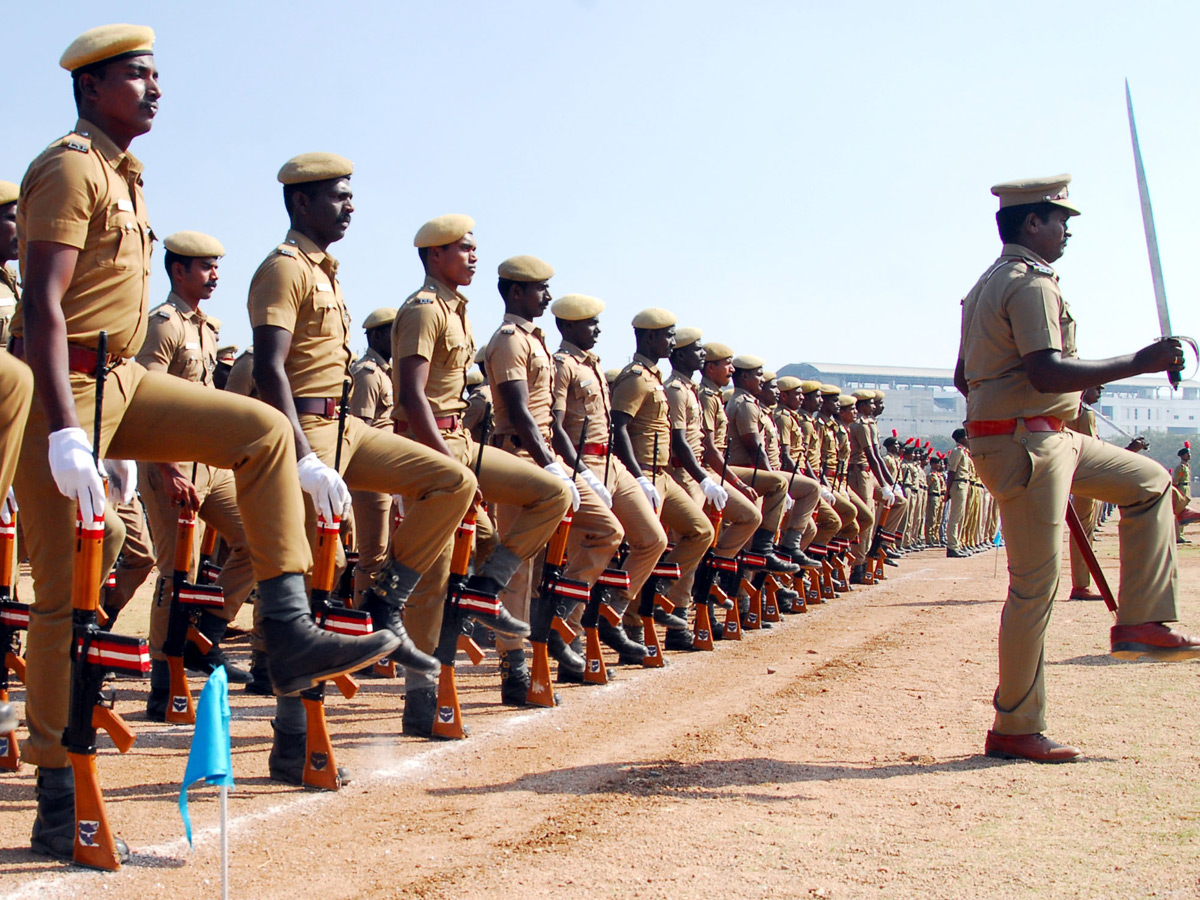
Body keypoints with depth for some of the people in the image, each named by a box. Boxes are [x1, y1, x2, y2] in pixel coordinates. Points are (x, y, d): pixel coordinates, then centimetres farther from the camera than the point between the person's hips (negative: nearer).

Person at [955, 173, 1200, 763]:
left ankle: (1142, 623, 11)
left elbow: (963, 377, 21)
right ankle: (1015, 731, 2)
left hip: (1046, 440, 10)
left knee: (1148, 481, 18)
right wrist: (1137, 364, -26)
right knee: (1035, 584, -6)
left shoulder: (989, 284, 16)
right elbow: (1047, 373, -28)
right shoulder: (1031, 283, -15)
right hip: (1024, 444, -10)